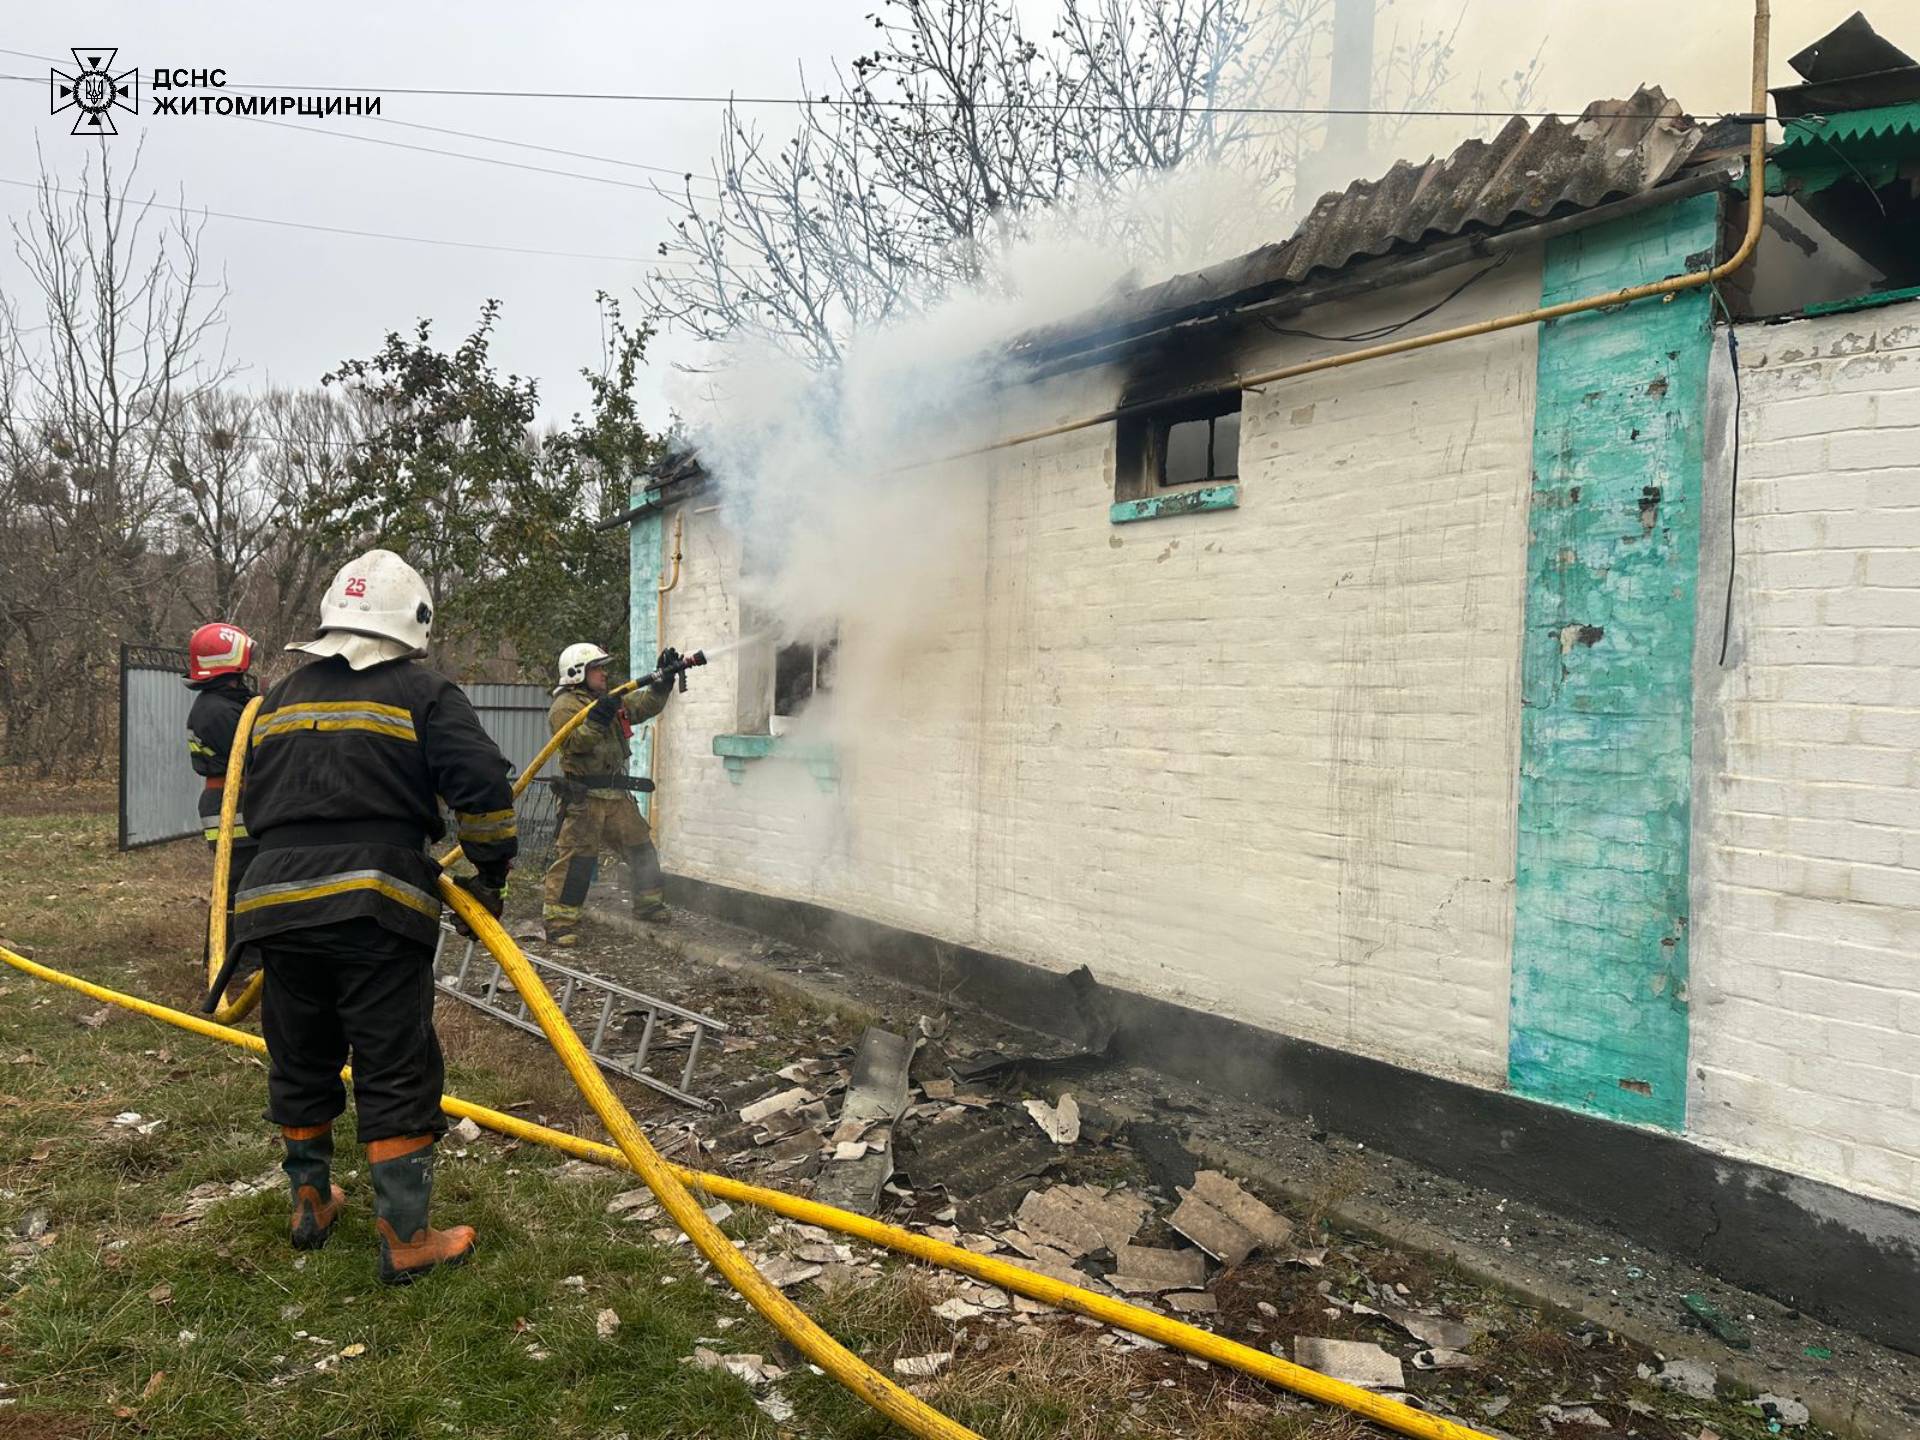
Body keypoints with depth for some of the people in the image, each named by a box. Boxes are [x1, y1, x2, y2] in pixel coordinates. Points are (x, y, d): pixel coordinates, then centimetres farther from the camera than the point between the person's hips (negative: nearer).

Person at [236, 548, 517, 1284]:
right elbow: (483, 787, -12)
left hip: (277, 901, 6)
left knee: (300, 1063, 20)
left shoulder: (280, 698, 19)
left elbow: (253, 805, 24)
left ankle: (311, 1203, 36)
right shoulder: (425, 694, -1)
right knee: (396, 1073, 1)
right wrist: (490, 872, 1)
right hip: (374, 906, -6)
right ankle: (405, 1240, 6)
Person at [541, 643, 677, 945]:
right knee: (576, 858, -10)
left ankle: (648, 904, 31)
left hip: (617, 795, 8)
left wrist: (663, 679, 5)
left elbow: (647, 706, 17)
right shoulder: (565, 705, -8)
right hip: (584, 797, -8)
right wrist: (596, 719, -34)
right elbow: (574, 743, -22)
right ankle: (560, 922, -6)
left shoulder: (613, 701, 17)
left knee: (641, 847, 16)